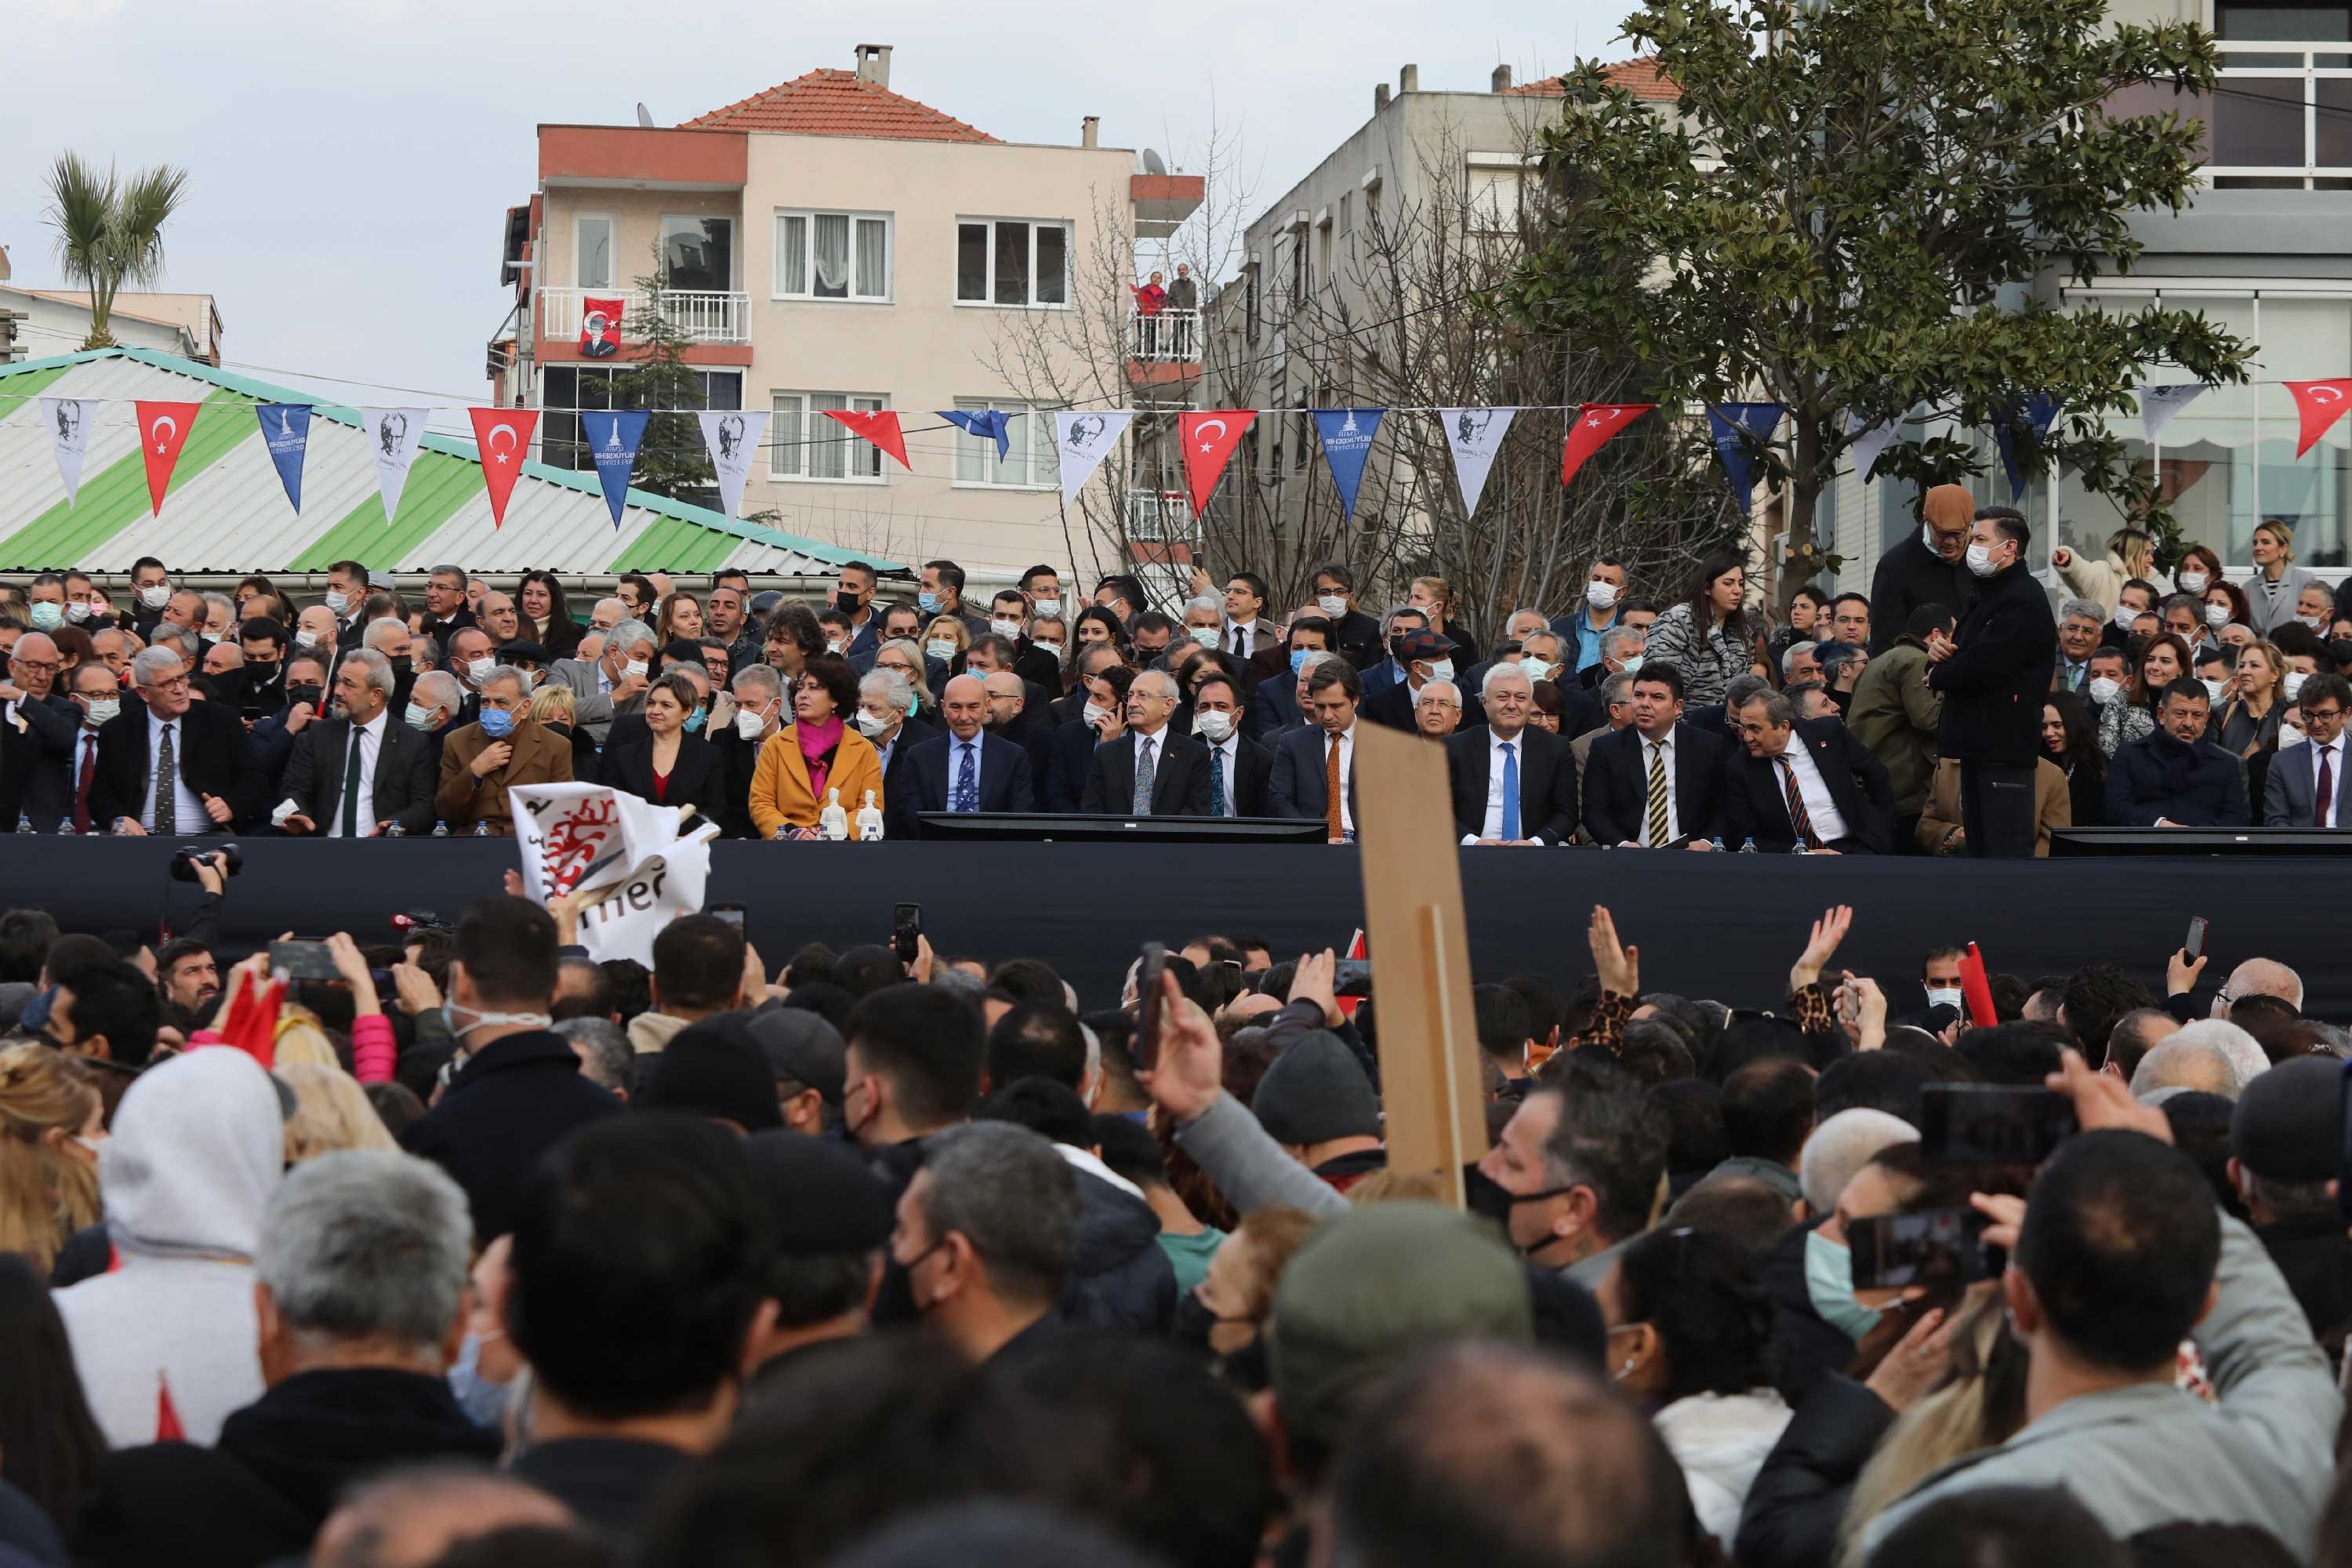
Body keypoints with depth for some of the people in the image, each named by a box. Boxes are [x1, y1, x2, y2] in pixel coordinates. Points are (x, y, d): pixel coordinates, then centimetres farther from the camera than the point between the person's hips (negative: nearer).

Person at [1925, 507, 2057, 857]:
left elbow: (1982, 666, -23)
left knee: (2008, 851, -12)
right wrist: (1937, 652, -2)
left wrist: (1937, 677, -4)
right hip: (1979, 744, 11)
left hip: (2005, 746, -11)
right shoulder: (1987, 595, 22)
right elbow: (1960, 654, 23)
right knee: (1980, 848, 13)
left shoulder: (2024, 601, -13)